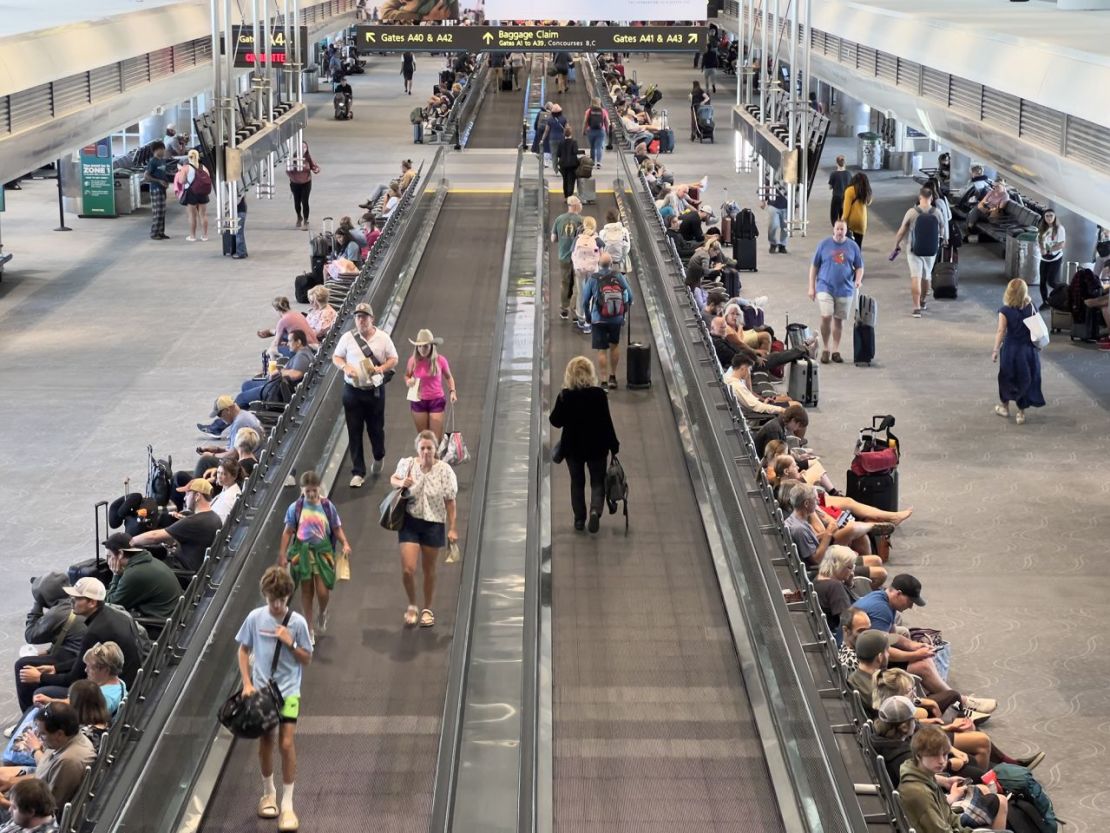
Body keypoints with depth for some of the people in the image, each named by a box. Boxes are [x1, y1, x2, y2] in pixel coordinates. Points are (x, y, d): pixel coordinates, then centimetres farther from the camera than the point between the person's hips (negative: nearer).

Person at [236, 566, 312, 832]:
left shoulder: (297, 622, -9)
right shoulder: (255, 618, -6)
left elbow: (307, 659, -2)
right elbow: (243, 650, 5)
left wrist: (290, 644, -19)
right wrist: (247, 683, -4)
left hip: (288, 691, -2)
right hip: (261, 689, 2)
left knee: (286, 743, -10)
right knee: (265, 743, 13)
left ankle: (287, 804, -3)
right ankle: (269, 793, 35)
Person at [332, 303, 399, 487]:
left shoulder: (383, 338, -1)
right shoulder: (348, 337, 0)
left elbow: (393, 359, 4)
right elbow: (336, 357, 7)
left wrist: (382, 368, -15)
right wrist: (345, 367, -14)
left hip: (375, 390, 0)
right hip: (353, 391, 0)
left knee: (376, 428, 10)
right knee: (354, 432, -1)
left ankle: (378, 457, 41)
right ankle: (358, 473, 4)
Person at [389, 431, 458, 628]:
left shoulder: (444, 470, -12)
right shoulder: (407, 464, -7)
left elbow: (450, 502, -6)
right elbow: (393, 479, 14)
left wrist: (452, 528, -7)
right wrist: (400, 483, -10)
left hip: (434, 524, -1)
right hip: (410, 522, 1)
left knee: (429, 570, 13)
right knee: (408, 569, -7)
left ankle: (427, 609, 32)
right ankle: (412, 605, 20)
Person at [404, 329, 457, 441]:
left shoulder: (440, 360, -9)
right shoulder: (413, 361, -6)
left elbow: (448, 377, 8)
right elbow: (407, 376, 12)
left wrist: (452, 391, -7)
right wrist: (408, 381, -10)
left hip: (437, 401, -1)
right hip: (418, 401, 2)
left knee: (436, 439, -4)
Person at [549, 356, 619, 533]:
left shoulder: (564, 396, -12)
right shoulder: (599, 394, -14)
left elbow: (556, 421, -5)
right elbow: (606, 421, -10)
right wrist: (614, 445, 0)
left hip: (573, 447, 1)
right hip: (596, 446, -1)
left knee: (577, 482, 17)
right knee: (598, 482, 12)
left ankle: (579, 519, 19)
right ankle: (595, 510, -13)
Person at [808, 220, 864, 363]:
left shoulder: (853, 246, 4)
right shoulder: (824, 244, 0)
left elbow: (859, 267, 10)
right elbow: (814, 266, 4)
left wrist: (858, 280, -10)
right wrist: (811, 287, 1)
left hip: (845, 289, 2)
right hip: (825, 288, -2)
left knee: (839, 320, 9)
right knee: (826, 317, -15)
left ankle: (835, 350, 20)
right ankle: (826, 349, 1)